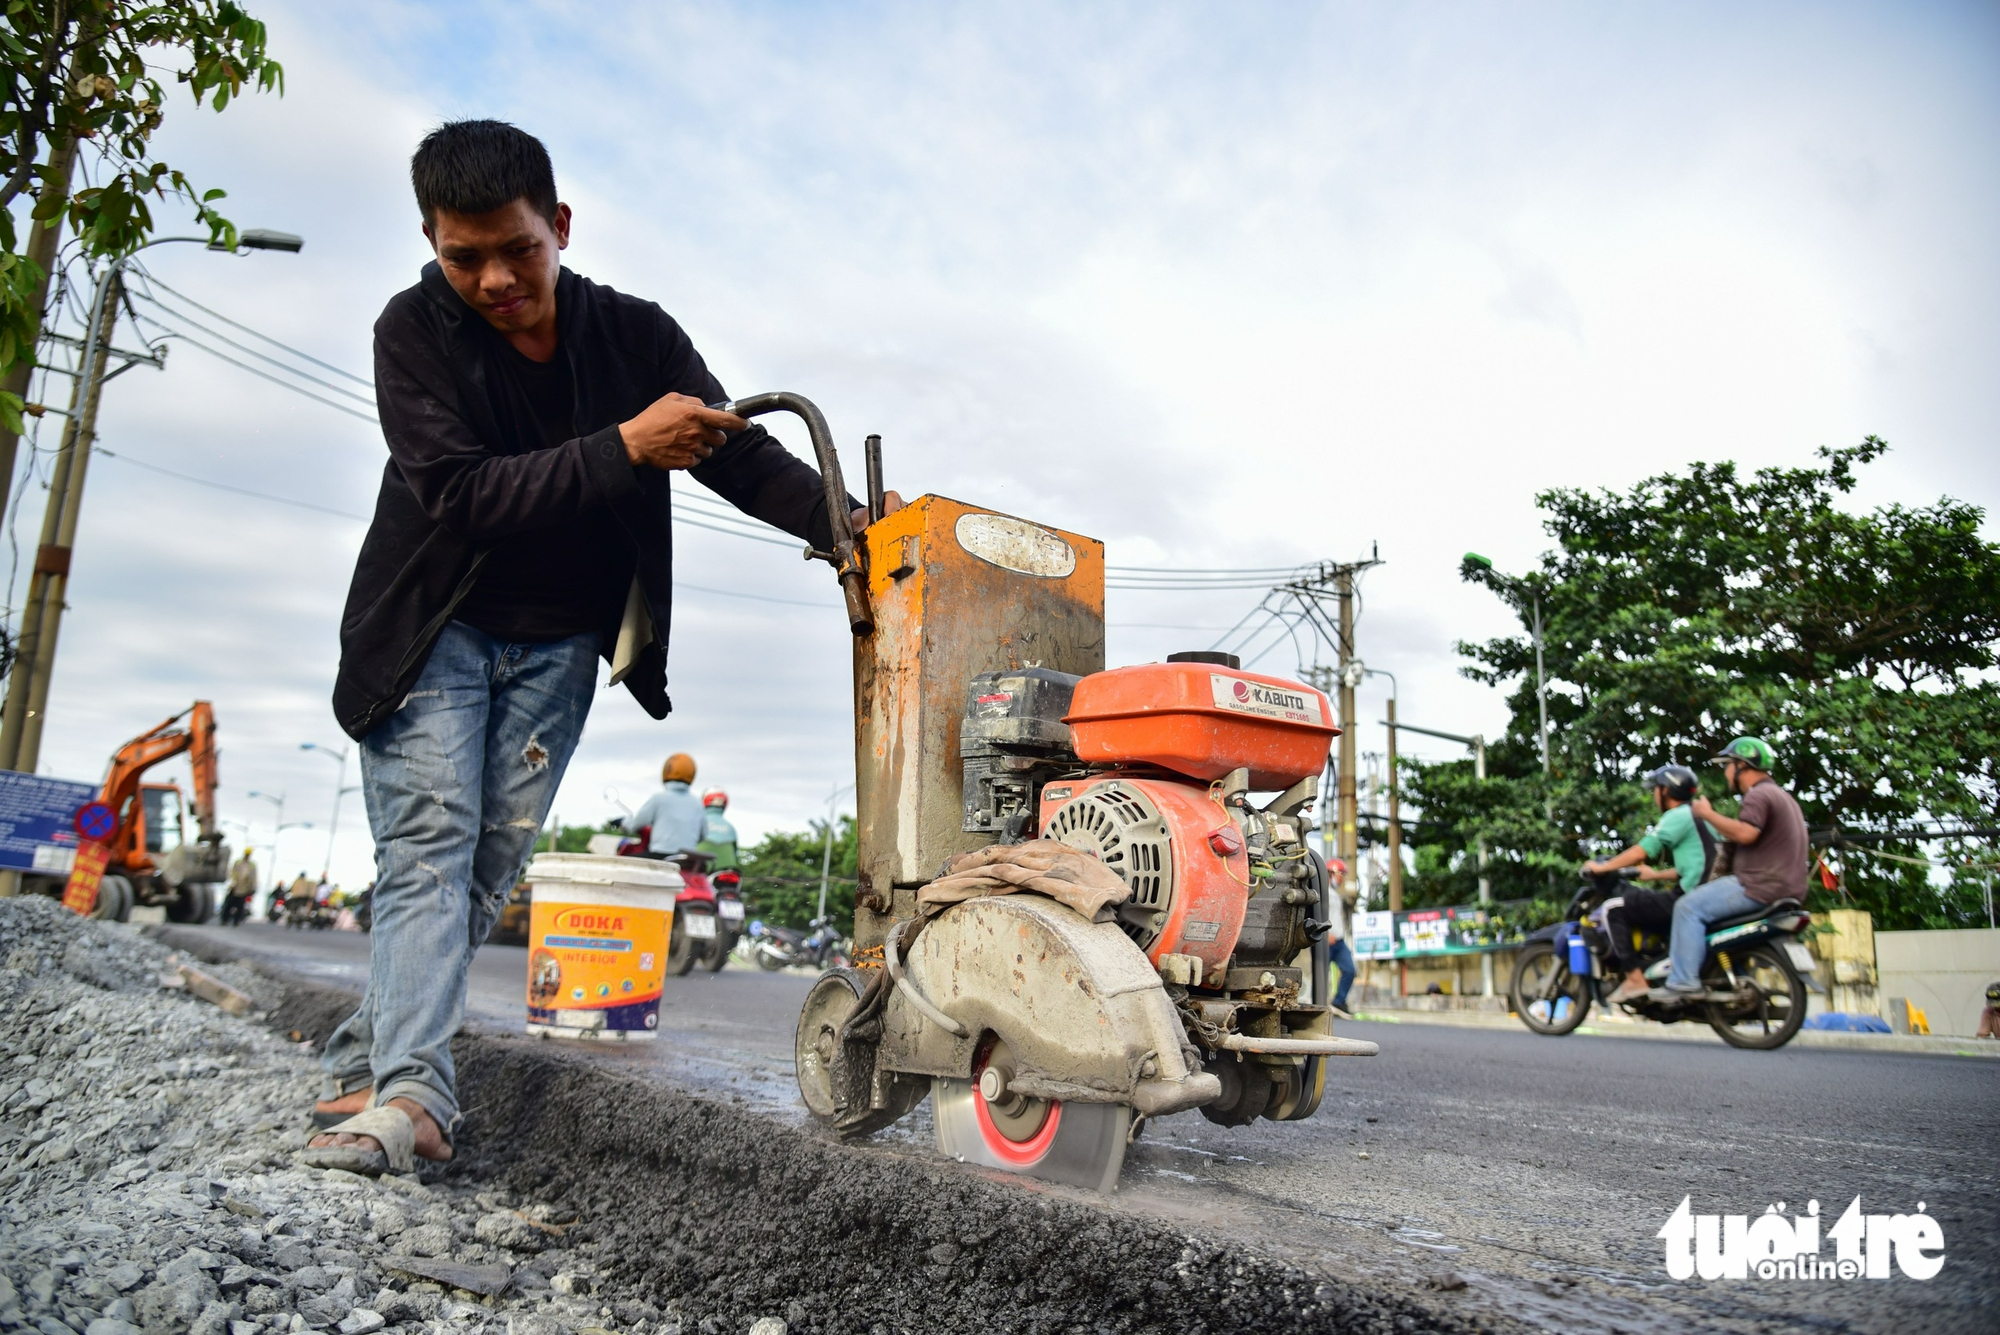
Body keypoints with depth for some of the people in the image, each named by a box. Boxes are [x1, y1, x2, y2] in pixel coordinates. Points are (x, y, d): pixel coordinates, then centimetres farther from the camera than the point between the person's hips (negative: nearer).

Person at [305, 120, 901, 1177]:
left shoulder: (635, 336, -6)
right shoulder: (415, 330, -13)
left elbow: (739, 454, -6)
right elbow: (458, 494, -25)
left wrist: (845, 520, -23)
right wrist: (625, 450, -33)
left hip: (559, 645, 3)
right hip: (436, 630, -2)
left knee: (491, 860, 2)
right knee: (428, 846, -13)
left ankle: (365, 1058, 14)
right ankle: (410, 1093, -15)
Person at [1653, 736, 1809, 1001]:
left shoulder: (1759, 794, -11)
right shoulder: (1782, 796, 23)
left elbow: (1745, 833, -28)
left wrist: (1708, 813, -17)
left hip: (1760, 887, -11)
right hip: (1786, 889, 11)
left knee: (1689, 907, -13)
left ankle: (1683, 981, -19)